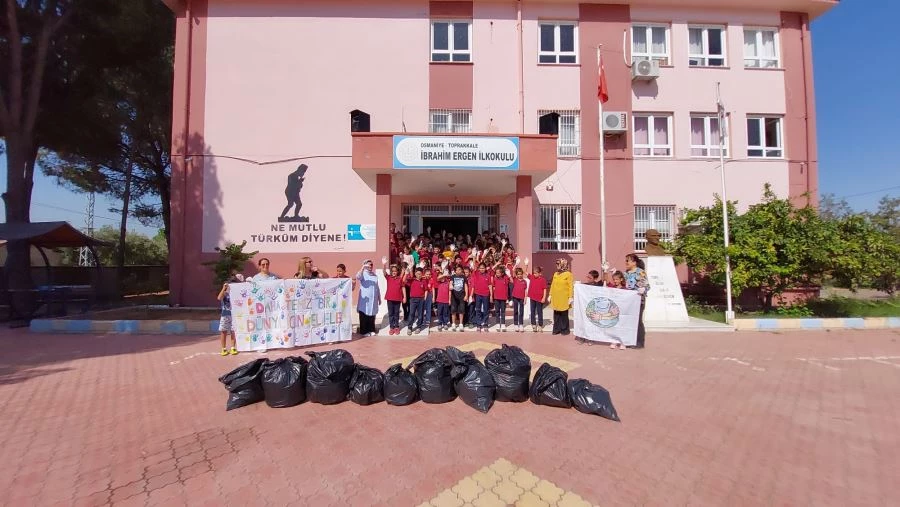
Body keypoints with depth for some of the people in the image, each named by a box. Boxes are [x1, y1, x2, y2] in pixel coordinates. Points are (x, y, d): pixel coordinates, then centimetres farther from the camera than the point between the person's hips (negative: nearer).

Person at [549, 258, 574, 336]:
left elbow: (571, 286, -9)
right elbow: (552, 285, 12)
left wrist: (570, 297, -13)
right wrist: (550, 295, 10)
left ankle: (565, 330, 17)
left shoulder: (568, 274, -7)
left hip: (564, 299, -5)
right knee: (556, 315, 9)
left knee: (564, 315, 5)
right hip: (555, 298, 5)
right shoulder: (555, 274, 9)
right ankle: (556, 329, 18)